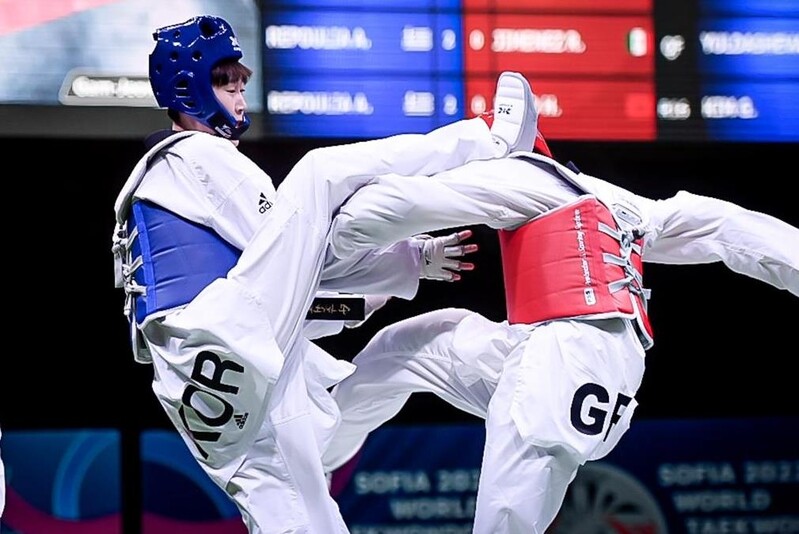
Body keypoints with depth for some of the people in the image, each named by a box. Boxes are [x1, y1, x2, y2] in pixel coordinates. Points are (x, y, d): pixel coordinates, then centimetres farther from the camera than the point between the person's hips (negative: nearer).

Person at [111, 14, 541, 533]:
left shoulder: (153, 178, 33)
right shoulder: (200, 154, 5)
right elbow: (298, 241, -1)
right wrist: (413, 259, 6)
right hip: (220, 340, -9)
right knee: (319, 173, -8)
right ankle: (490, 147, 1)